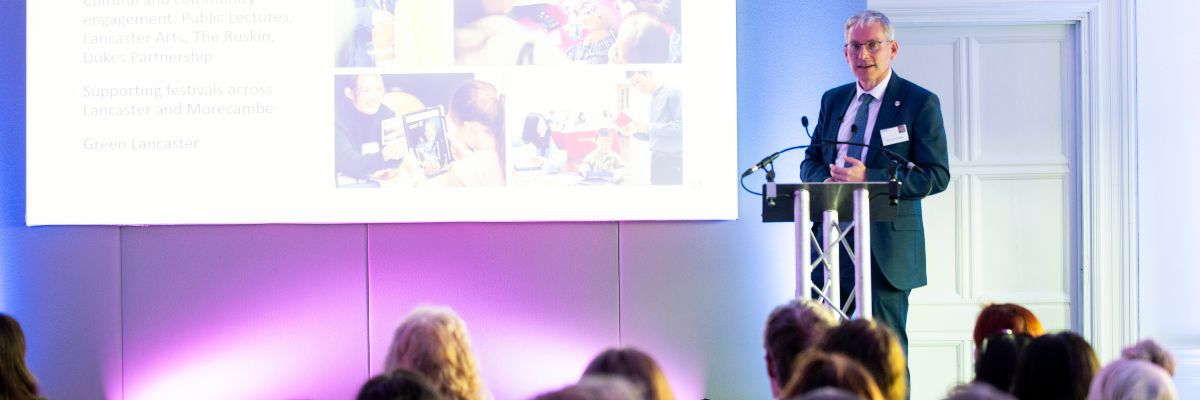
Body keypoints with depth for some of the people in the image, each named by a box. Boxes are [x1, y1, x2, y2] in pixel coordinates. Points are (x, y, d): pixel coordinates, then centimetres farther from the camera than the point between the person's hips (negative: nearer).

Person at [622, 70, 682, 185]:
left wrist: (650, 127, -17)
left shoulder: (673, 94, -8)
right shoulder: (654, 100, 20)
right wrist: (634, 132, 8)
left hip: (671, 159, -9)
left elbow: (681, 126, -18)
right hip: (658, 159, 9)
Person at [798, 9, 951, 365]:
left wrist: (870, 179, -19)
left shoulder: (920, 103, -2)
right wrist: (825, 180, -6)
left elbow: (937, 175, -8)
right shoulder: (833, 100, 16)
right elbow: (810, 162, 20)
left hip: (885, 246, -5)